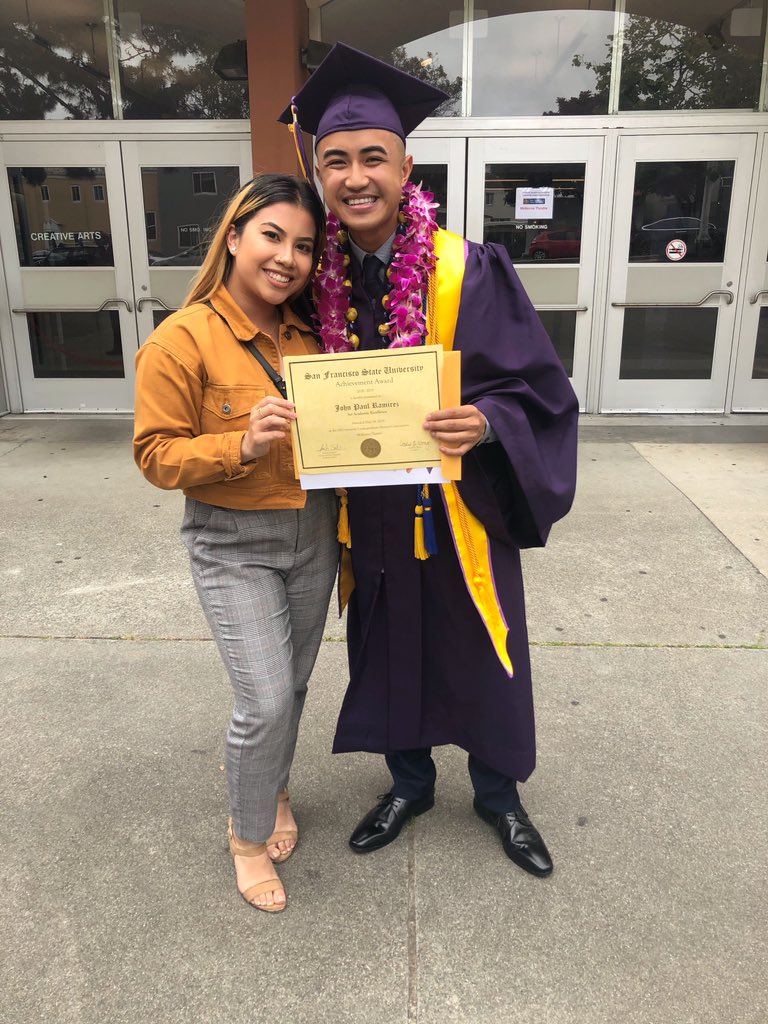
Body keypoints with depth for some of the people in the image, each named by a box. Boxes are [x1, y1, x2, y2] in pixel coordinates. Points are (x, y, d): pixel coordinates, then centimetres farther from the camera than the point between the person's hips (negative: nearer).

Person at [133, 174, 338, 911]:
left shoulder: (308, 337, 3)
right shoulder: (181, 340, -14)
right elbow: (157, 455, -14)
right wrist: (242, 445, -28)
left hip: (313, 536, 6)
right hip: (232, 546, -5)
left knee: (291, 687, 18)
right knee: (265, 700, -8)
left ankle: (270, 788, 47)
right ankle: (248, 835, 22)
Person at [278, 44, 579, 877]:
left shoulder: (467, 272, -14)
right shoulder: (322, 278, -1)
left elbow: (537, 389, -13)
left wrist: (481, 423, -31)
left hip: (459, 515, -3)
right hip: (370, 518, 4)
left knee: (481, 658, 14)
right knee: (387, 653, 19)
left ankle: (497, 794, 41)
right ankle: (409, 783, 45)